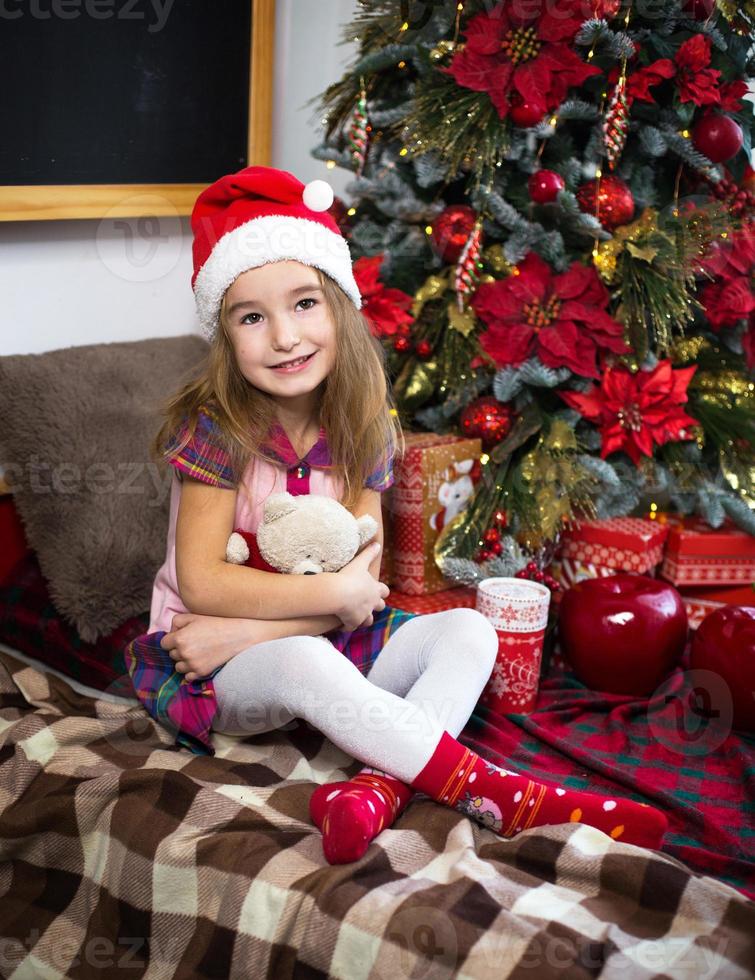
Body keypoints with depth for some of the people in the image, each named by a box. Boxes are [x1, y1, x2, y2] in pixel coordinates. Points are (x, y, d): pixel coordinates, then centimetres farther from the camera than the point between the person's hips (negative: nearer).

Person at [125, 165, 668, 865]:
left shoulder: (363, 432, -4)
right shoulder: (216, 429, -15)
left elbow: (364, 581, -7)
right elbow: (202, 583, -19)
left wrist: (247, 628, -20)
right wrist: (336, 593, -20)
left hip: (331, 641, 5)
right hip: (216, 672, -5)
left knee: (467, 631, -13)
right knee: (302, 660, -37)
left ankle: (376, 787, -35)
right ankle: (499, 796, -31)